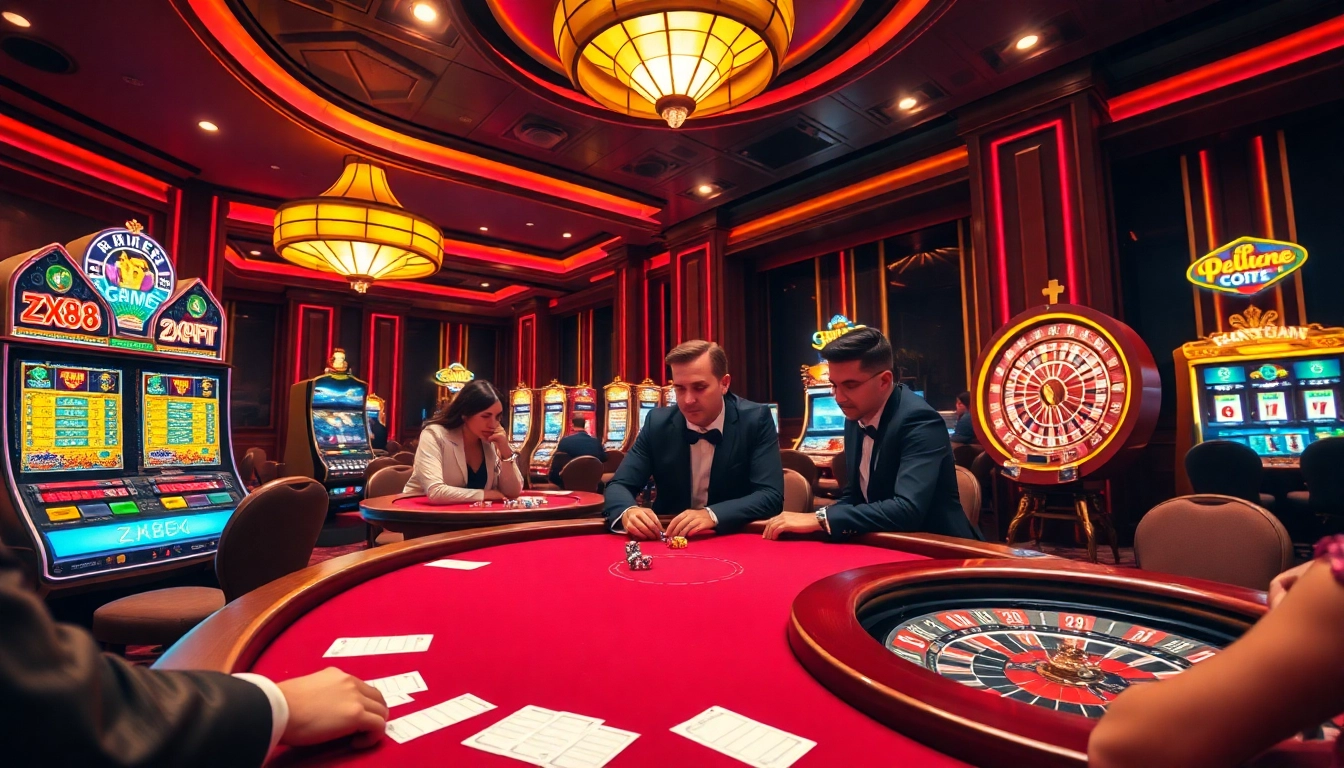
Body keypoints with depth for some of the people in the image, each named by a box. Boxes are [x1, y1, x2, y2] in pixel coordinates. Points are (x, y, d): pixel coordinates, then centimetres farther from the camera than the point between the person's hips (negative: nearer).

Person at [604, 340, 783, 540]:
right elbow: (619, 485, -4)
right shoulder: (658, 422, -4)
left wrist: (712, 515, -32)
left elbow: (772, 495, -17)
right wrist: (628, 512, -27)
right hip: (670, 541, 2)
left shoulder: (756, 419, -10)